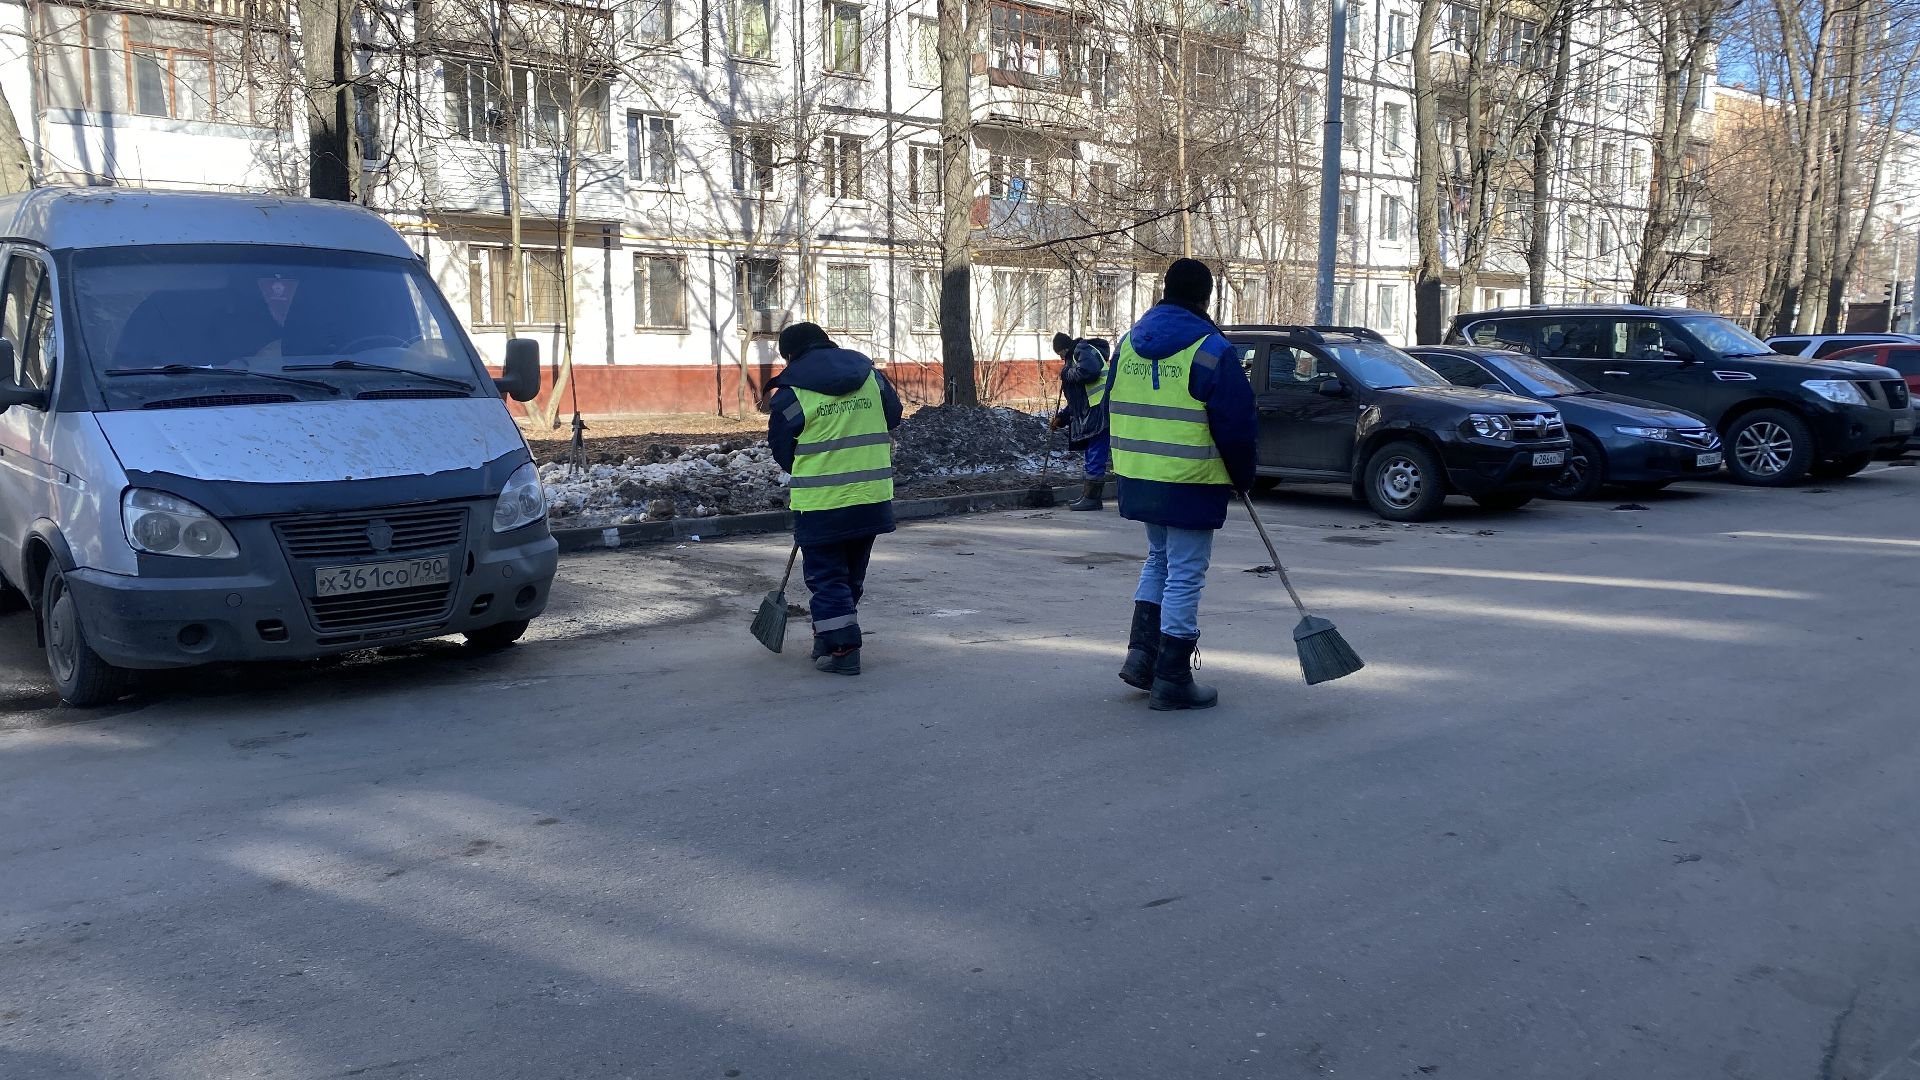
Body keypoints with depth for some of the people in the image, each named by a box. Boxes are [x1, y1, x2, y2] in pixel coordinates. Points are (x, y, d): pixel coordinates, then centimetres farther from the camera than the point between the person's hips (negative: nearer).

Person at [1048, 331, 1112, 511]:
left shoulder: (1083, 350, -2)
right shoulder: (1076, 356, 28)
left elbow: (1089, 370, -26)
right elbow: (1077, 399, 29)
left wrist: (1067, 374, -9)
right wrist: (1061, 418, 21)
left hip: (1100, 409, -11)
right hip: (1090, 412, 11)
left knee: (1095, 455, -8)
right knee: (1091, 453, 14)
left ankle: (1091, 498, -7)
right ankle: (1088, 495, 20)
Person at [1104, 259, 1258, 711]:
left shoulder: (1129, 343, 8)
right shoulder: (1211, 350, -12)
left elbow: (1113, 411, 16)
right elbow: (1237, 424, -10)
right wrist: (1244, 477, 5)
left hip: (1137, 479, 7)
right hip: (1191, 484, -6)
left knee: (1158, 560, 24)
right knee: (1184, 576, 1)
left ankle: (1141, 654, 17)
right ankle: (1172, 680, 5)